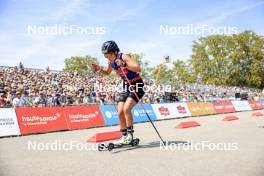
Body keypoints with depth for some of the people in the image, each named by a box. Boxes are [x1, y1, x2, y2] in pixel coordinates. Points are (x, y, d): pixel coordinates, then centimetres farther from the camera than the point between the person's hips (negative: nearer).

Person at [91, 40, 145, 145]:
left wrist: (124, 65, -48)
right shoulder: (111, 62, -1)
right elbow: (107, 72, 20)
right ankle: (124, 136, 13)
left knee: (126, 109, -21)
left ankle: (130, 135, -6)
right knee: (120, 112, 1)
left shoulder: (124, 57, -22)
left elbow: (138, 68, -36)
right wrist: (99, 70, 1)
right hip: (126, 86, 8)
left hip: (137, 85, -8)